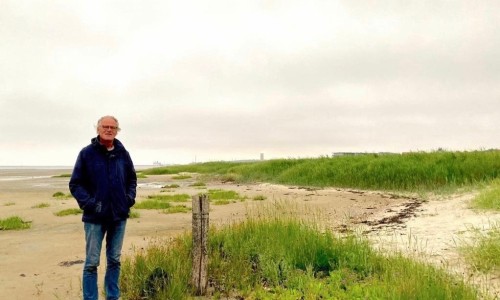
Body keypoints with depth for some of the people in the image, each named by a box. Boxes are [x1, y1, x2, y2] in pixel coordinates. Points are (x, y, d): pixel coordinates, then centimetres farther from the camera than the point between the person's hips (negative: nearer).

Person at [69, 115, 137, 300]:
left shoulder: (123, 154, 5)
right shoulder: (87, 153, -6)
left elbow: (132, 179, 16)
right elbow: (75, 184, -4)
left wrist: (130, 198, 1)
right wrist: (89, 203, -15)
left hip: (119, 216, 4)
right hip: (95, 217, -3)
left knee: (114, 261, 13)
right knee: (91, 263, 3)